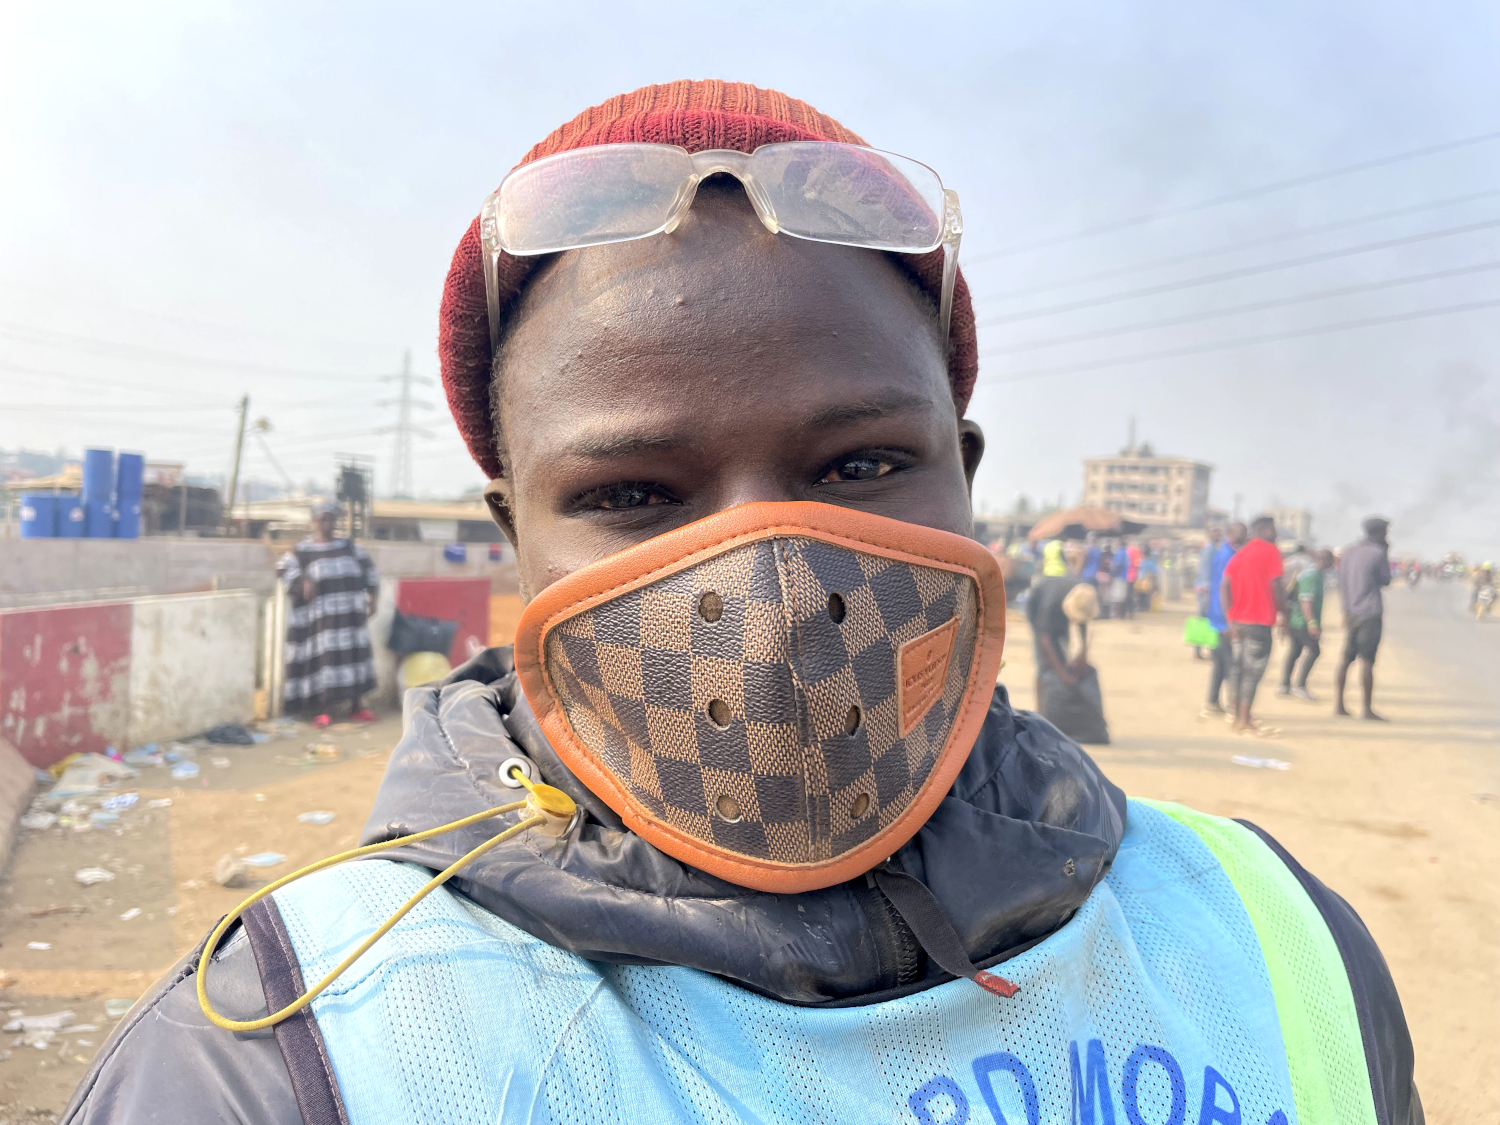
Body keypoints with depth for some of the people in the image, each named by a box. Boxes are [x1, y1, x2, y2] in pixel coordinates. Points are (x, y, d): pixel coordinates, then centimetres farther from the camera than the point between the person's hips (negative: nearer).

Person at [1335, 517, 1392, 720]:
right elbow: (1386, 581, 4)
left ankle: (1338, 704, 8)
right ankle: (1366, 708, 1)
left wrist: (1346, 609, 17)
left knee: (1345, 658, 8)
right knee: (1366, 661, -3)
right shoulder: (1378, 554, -9)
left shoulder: (1348, 550, 10)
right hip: (1370, 614, -6)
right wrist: (1386, 555, 8)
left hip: (1351, 613, 6)